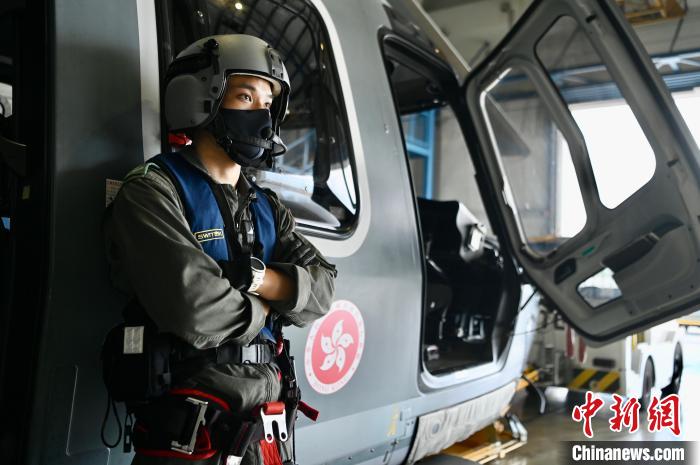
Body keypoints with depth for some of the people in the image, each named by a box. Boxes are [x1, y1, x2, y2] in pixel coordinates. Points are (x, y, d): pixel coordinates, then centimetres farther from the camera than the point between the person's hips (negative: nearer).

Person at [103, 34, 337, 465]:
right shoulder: (153, 191, -11)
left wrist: (259, 279, -16)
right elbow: (193, 308, -24)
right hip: (190, 430, -6)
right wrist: (260, 310, -6)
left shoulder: (268, 207, 11)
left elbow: (323, 291, 1)